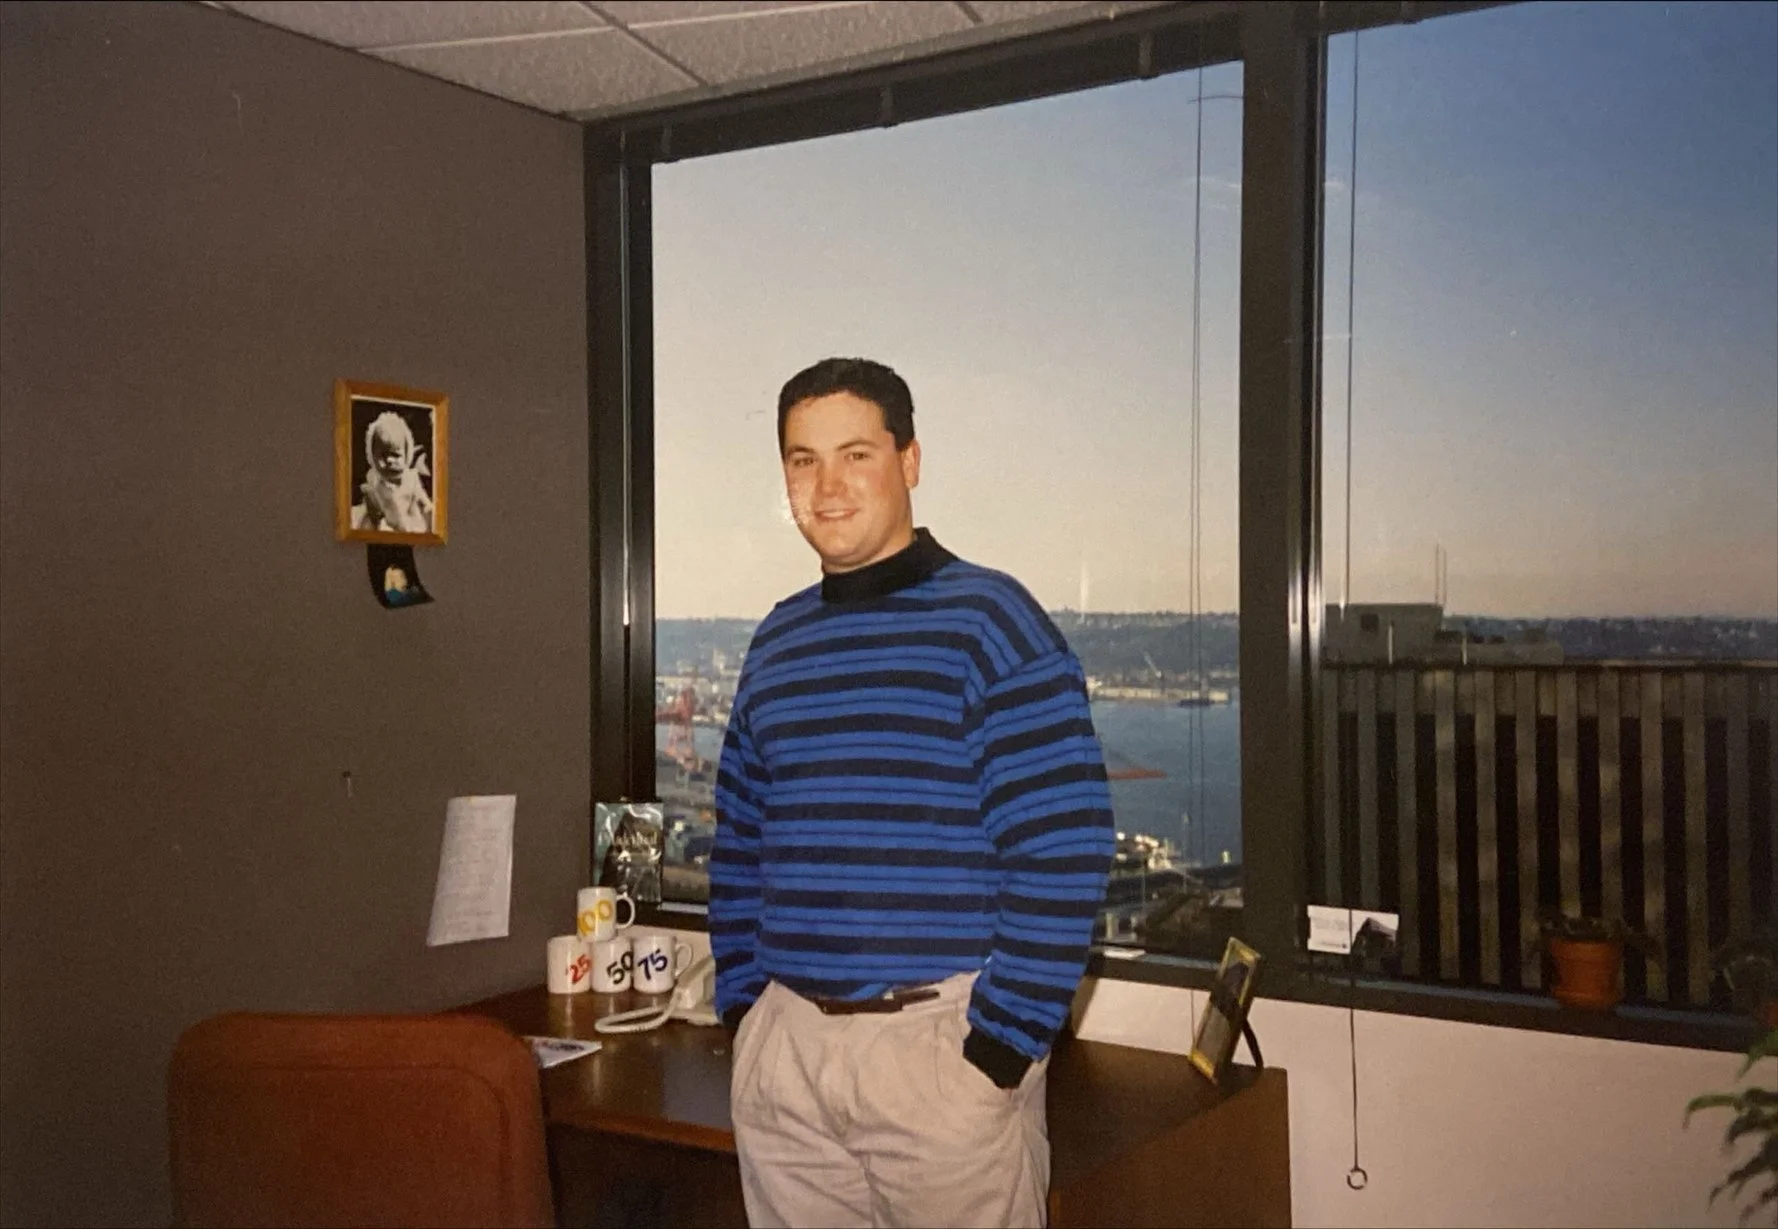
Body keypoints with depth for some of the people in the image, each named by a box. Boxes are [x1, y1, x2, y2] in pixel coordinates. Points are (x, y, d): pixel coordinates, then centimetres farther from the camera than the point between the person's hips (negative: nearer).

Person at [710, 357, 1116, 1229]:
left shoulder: (990, 621, -8)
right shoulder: (777, 641, 10)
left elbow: (1060, 854, -14)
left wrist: (1001, 1044, -14)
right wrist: (740, 1006, 8)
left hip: (940, 1043, -5)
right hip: (781, 1049, 6)